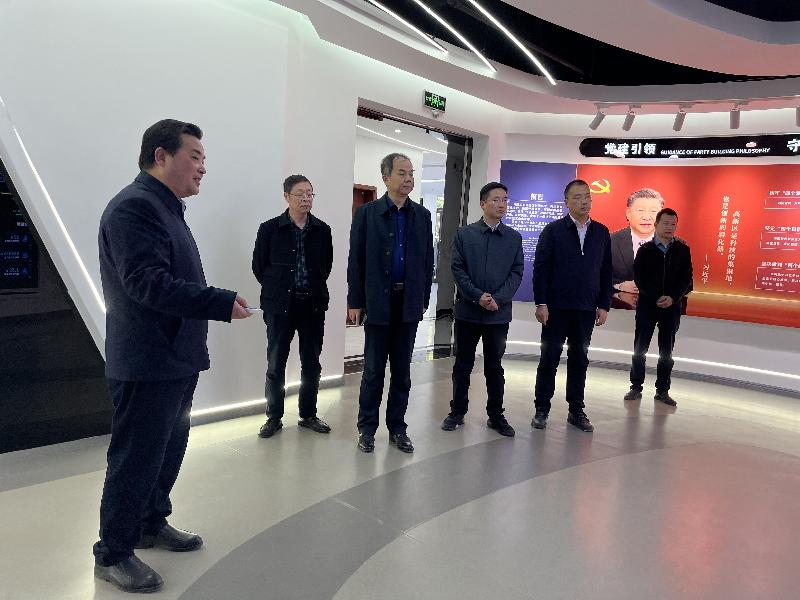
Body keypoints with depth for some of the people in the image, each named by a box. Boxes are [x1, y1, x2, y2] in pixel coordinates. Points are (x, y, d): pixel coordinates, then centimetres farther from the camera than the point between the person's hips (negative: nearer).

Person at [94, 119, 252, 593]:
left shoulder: (166, 207, 16)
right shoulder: (134, 206, -17)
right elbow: (147, 282, -26)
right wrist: (222, 303, -26)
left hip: (177, 359, 10)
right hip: (147, 363, -10)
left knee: (169, 448, 21)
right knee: (136, 458, 3)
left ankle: (152, 523, 40)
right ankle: (113, 553, 21)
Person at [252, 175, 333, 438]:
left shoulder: (322, 230, 3)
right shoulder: (270, 228, -3)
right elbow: (259, 266, 3)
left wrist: (315, 288, 7)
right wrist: (277, 289, 5)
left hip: (313, 304, 2)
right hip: (280, 306, -2)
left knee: (311, 364, 9)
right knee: (275, 364, 5)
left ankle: (308, 415, 24)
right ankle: (274, 417, 19)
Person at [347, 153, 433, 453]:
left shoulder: (422, 215, 7)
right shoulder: (367, 213, -1)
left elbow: (427, 260, 9)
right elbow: (356, 260, -2)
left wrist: (423, 299, 5)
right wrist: (355, 302, -6)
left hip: (409, 303, 3)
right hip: (377, 302, -3)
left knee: (402, 370, 10)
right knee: (373, 369, 5)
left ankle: (397, 428, 22)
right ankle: (367, 429, 19)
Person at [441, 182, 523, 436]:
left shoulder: (514, 238, 7)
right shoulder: (464, 234, 2)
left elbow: (516, 273, 2)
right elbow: (458, 270, -3)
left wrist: (497, 299, -12)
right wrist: (478, 296, -14)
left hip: (499, 313, 1)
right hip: (467, 310, -1)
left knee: (494, 367, 11)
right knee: (463, 365, 9)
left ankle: (496, 415, 21)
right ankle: (457, 412, 22)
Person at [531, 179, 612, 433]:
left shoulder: (601, 233, 8)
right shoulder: (553, 230, -2)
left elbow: (606, 272, 9)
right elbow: (540, 268, -5)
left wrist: (604, 305, 4)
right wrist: (541, 303, -11)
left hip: (587, 309, 3)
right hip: (556, 308, -3)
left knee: (579, 360, 10)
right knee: (549, 359, 4)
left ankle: (576, 411, 21)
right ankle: (542, 409, 15)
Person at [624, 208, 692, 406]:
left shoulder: (683, 250, 4)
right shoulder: (645, 250, 1)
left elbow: (686, 278, 0)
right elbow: (639, 277, -5)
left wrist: (672, 298, -15)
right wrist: (656, 298, -15)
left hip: (672, 306, 1)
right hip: (647, 305, -1)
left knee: (667, 350, 6)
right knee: (640, 347, 3)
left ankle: (662, 390, 15)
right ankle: (636, 387, 14)